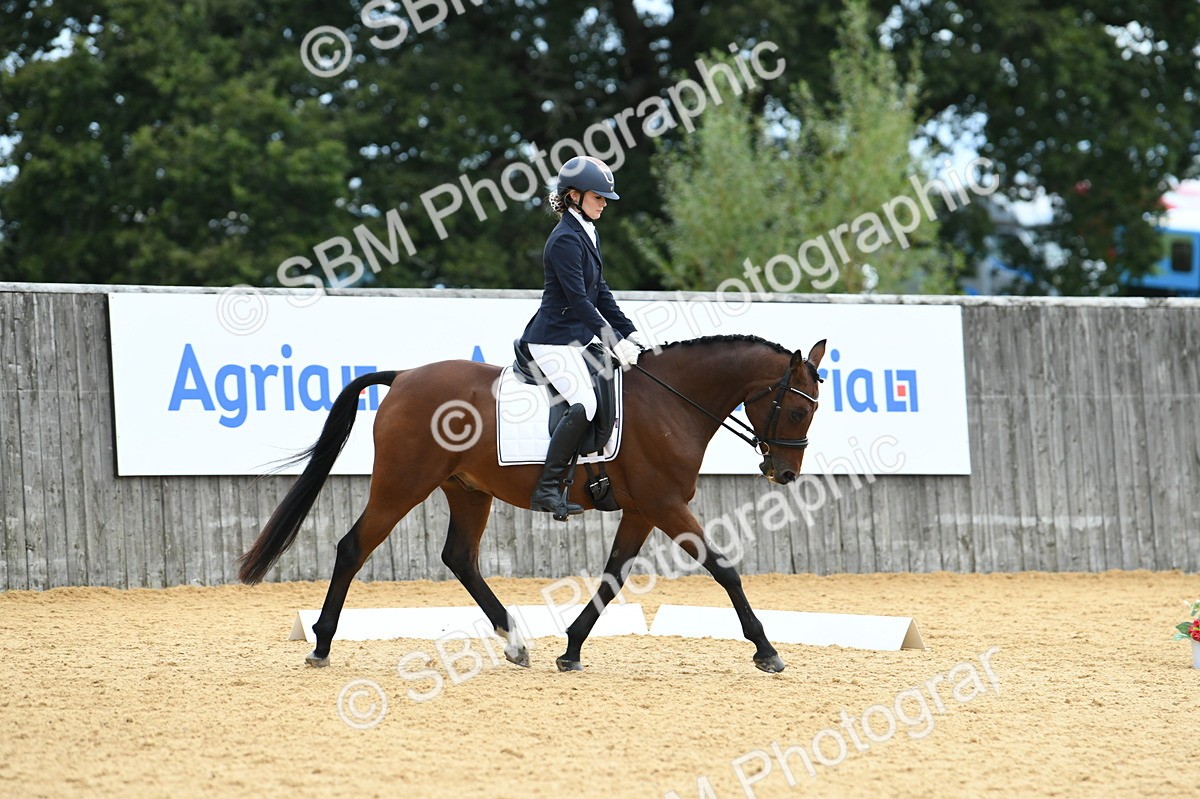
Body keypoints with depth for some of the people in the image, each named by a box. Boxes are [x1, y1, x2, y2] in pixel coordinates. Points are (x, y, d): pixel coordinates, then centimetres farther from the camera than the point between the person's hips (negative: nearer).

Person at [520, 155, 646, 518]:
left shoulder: (588, 235, 15)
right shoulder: (566, 240, -16)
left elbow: (599, 294, 18)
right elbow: (578, 300, -21)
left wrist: (631, 334, 10)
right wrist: (616, 343, -21)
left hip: (577, 338, 10)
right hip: (554, 340, -10)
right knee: (584, 403, -26)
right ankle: (547, 489, -25)